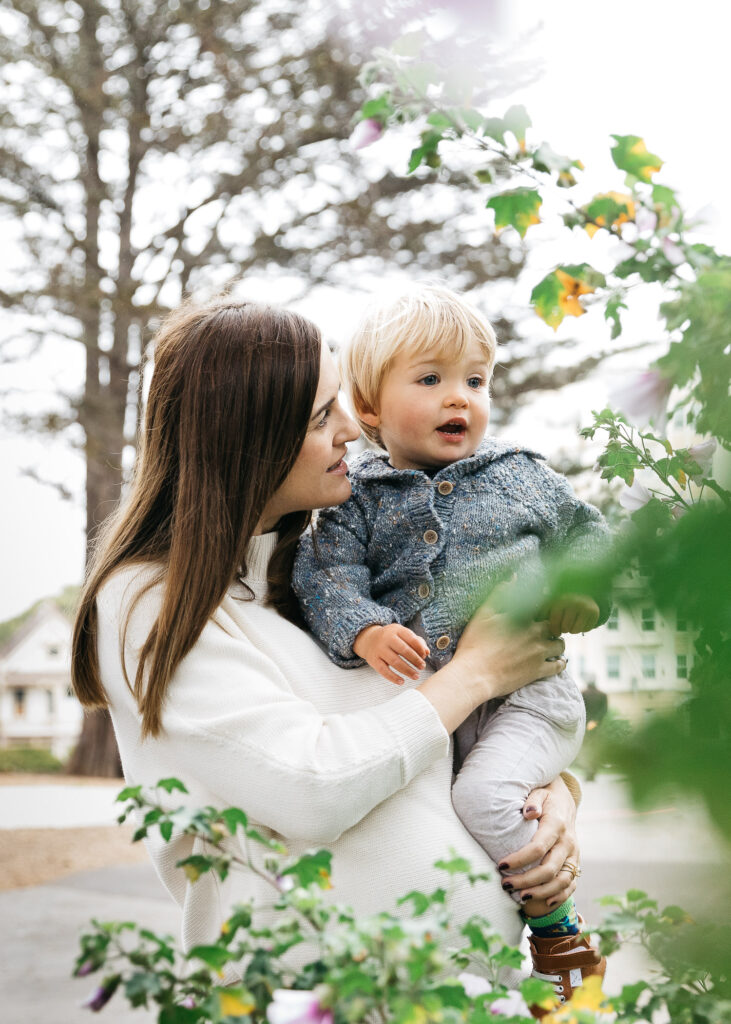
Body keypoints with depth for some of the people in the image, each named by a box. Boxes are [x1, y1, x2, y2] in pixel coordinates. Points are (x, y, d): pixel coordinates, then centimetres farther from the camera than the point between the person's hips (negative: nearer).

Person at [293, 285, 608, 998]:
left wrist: (582, 593, 1)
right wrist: (365, 630, -24)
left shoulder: (520, 475, 9)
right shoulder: (357, 498, 6)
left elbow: (587, 535, 19)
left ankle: (554, 925, -2)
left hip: (524, 686, -3)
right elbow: (328, 574, -7)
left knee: (483, 796, -24)